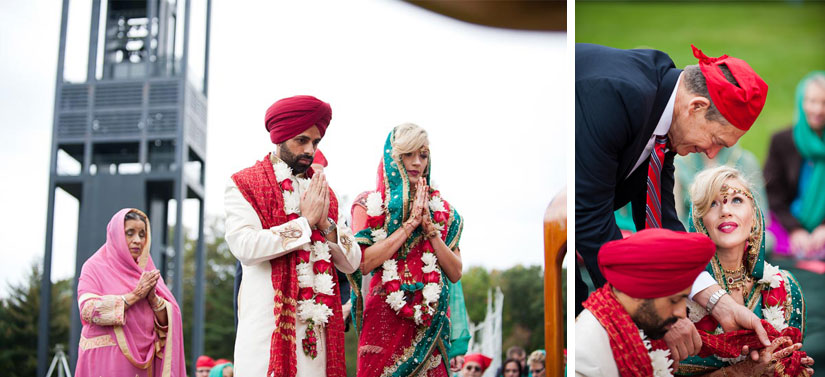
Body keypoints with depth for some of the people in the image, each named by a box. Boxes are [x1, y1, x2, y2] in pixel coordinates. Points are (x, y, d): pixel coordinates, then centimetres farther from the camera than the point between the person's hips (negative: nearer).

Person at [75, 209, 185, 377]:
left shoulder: (148, 273, 15)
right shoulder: (95, 267, 3)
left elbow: (168, 320, 8)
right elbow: (88, 310, -13)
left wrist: (153, 298, -11)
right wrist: (135, 295, -12)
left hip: (142, 361, 4)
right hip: (105, 360, -4)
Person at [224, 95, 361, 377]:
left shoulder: (322, 191, 17)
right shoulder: (244, 184, 3)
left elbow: (351, 263, 12)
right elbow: (244, 246, -15)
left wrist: (325, 223, -5)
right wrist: (307, 221, -9)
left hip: (317, 329, 4)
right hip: (267, 325, -4)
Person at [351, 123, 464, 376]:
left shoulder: (441, 209, 13)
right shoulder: (370, 204, 4)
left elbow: (455, 273, 5)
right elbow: (364, 264, -11)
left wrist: (429, 228, -5)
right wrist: (409, 224, -9)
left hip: (430, 321, 3)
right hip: (385, 316, -3)